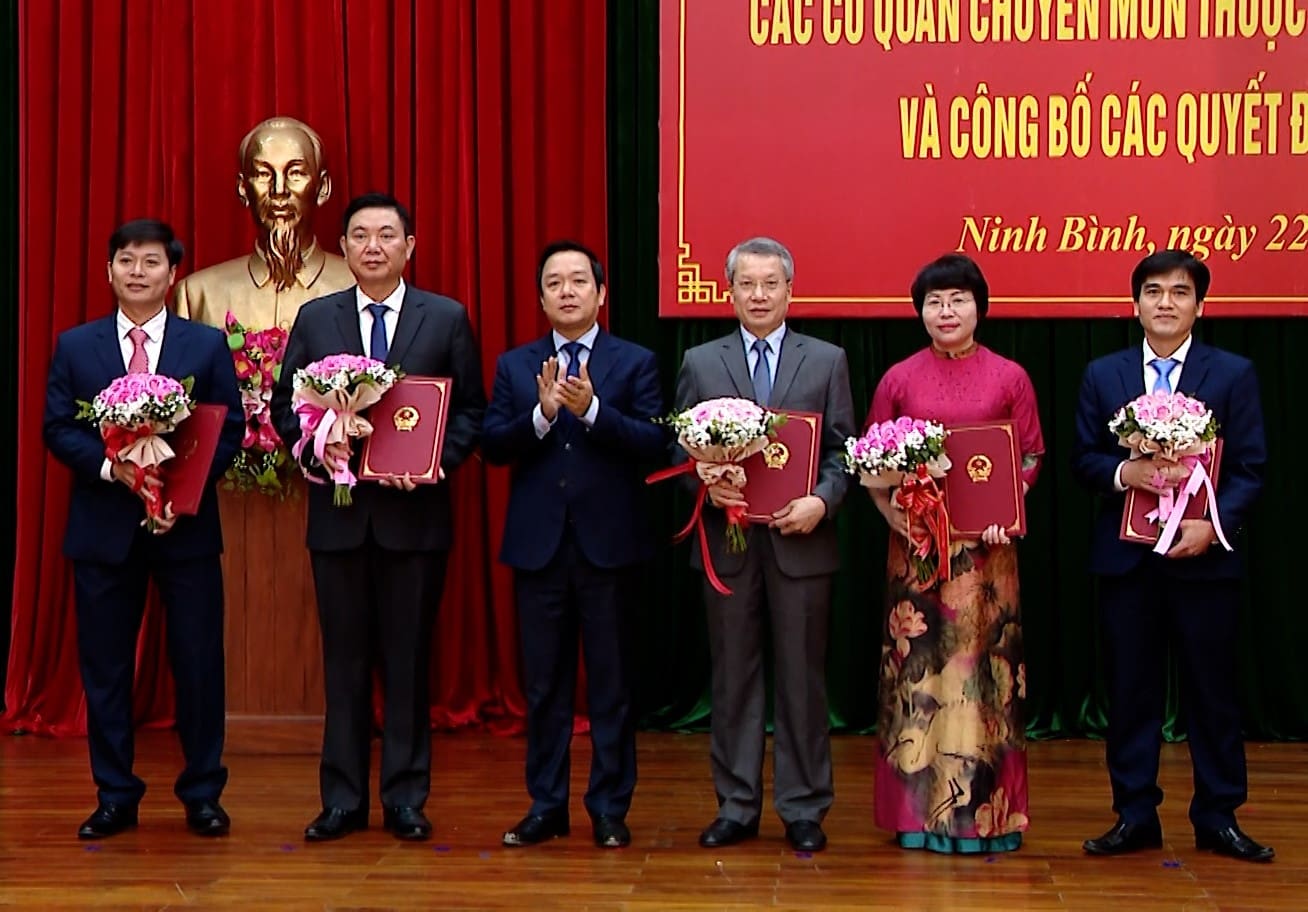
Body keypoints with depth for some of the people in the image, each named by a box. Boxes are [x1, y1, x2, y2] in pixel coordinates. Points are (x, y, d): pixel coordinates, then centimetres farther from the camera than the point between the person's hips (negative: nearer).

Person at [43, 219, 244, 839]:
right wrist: (111, 466, -16)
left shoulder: (208, 346, 4)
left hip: (186, 527, -1)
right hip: (103, 527, 1)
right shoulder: (75, 346, 7)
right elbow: (57, 428, 2)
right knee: (104, 666, 6)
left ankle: (202, 795, 15)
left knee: (199, 664, 3)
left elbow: (230, 431, 0)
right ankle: (115, 798, 16)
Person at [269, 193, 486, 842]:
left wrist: (435, 460, -12)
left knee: (408, 659, 4)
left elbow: (471, 409, 5)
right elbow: (284, 405, 9)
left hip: (415, 512, -1)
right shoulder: (314, 319, 7)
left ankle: (406, 799, 13)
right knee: (344, 659, 7)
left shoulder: (447, 319, 4)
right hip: (339, 513, 1)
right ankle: (342, 800, 14)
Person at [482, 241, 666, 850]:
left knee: (611, 683, 4)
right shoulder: (514, 366, 10)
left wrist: (592, 409, -19)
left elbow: (655, 442, -8)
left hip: (609, 543, -2)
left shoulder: (635, 362, 4)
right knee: (543, 684, 8)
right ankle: (546, 806, 17)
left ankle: (610, 808, 12)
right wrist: (542, 414, -16)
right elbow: (492, 445, 0)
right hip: (538, 544, 2)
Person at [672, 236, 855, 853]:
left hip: (800, 541, -1)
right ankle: (736, 807, 16)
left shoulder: (827, 361, 6)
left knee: (801, 679, 4)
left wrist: (821, 501, -13)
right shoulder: (699, 363, 8)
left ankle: (803, 810, 13)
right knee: (733, 679, 7)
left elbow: (842, 450, 3)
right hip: (727, 541, 1)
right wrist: (706, 484, -12)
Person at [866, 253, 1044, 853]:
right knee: (916, 665, 2)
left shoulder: (1009, 378, 5)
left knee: (983, 665, 0)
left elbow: (1031, 456, 5)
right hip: (915, 543, 1)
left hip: (985, 544, -1)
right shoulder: (898, 379, 7)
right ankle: (918, 809, 10)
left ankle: (985, 810, 8)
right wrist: (893, 514, -10)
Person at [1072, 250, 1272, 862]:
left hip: (1204, 556, -1)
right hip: (1126, 557, 2)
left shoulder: (1233, 374, 2)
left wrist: (1212, 525, -17)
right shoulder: (1103, 376, 8)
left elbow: (1249, 468, -2)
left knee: (1211, 688, 5)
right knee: (1131, 689, 6)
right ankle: (1135, 816, 15)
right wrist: (1123, 472, -14)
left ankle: (1217, 816, 15)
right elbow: (1083, 459, 7)